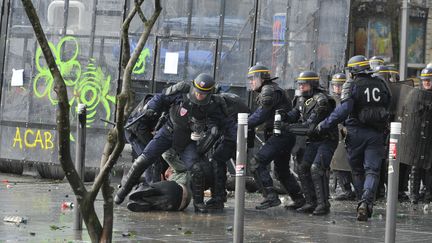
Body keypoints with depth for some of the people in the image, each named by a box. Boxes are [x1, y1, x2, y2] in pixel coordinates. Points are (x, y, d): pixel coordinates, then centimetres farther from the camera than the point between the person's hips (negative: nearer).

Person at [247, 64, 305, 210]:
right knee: (281, 170, 22)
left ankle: (271, 197, -21)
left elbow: (260, 116, -18)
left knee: (256, 163, -16)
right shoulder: (266, 91, 22)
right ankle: (298, 199, 30)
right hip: (285, 136, 11)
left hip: (281, 136, -11)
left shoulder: (269, 91, -11)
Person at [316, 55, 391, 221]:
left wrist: (324, 125, -13)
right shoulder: (381, 85, 9)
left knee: (357, 170, 14)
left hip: (356, 133, -2)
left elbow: (343, 110, -17)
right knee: (372, 170, -2)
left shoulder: (351, 86, -7)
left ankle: (363, 203, 15)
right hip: (377, 133, 2)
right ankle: (366, 201, -22)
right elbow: (387, 107, 14)